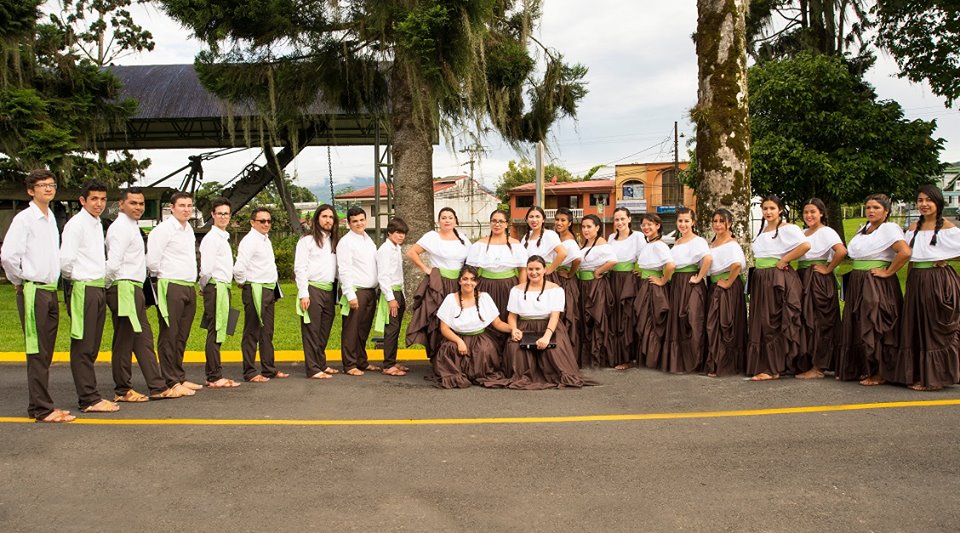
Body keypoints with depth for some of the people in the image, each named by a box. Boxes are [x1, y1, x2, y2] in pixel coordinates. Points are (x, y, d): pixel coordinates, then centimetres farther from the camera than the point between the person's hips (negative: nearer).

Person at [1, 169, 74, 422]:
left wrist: (53, 281, 15)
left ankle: (40, 405, 18)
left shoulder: (51, 218, 15)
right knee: (37, 353, -5)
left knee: (46, 353, 10)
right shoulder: (24, 219, -9)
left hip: (50, 290, 7)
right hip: (33, 292, -7)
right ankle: (42, 408, -1)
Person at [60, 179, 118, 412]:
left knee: (92, 347, 12)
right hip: (84, 289, -8)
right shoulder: (76, 224, -9)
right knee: (83, 347, -4)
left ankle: (90, 395, 18)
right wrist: (74, 278, 1)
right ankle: (89, 399, -1)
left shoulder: (97, 224, 17)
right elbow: (66, 260, -15)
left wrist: (103, 281, 11)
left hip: (99, 288, 8)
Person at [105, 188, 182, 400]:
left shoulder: (132, 226, 20)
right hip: (124, 289, -10)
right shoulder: (120, 227, -10)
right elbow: (113, 262, -18)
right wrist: (114, 284, -7)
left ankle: (158, 387, 14)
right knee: (124, 341, -3)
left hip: (134, 289, 10)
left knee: (143, 340, 10)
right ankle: (122, 390, 5)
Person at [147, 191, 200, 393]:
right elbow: (152, 260, -11)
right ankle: (171, 381, 1)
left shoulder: (189, 229, 17)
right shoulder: (163, 229, -8)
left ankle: (179, 377, 20)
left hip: (189, 287, 8)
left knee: (182, 336, 12)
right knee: (169, 335, -3)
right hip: (171, 287, -8)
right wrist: (164, 276, 2)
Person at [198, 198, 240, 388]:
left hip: (224, 287, 9)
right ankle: (215, 377, -3)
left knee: (217, 333, 12)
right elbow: (206, 268, -15)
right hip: (216, 287, -9)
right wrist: (205, 287, -2)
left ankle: (213, 374, 18)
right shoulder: (211, 238, -10)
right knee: (215, 332, -6)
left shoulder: (224, 237, 19)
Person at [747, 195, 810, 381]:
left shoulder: (787, 228, -8)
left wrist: (783, 261, -17)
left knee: (773, 323, -7)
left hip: (778, 280, -8)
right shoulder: (763, 229, 17)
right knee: (760, 322, 8)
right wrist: (757, 266, 14)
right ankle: (762, 365, 14)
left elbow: (805, 245, -23)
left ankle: (773, 369, -3)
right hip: (760, 280, 8)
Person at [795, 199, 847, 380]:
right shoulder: (802, 233, 15)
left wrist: (828, 269, -16)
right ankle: (806, 363, 16)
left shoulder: (826, 232, -9)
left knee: (818, 323, -5)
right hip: (803, 280, 8)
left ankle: (818, 368, -1)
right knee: (805, 322, 9)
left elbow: (842, 251, -24)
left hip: (819, 281, -8)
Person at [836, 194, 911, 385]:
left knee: (875, 328, -5)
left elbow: (905, 252, -24)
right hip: (858, 284, 8)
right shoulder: (863, 229, 15)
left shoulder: (889, 228, -9)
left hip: (877, 284, -8)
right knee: (857, 328, 9)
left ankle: (880, 374, 4)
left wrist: (887, 272, -17)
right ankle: (862, 369, 19)